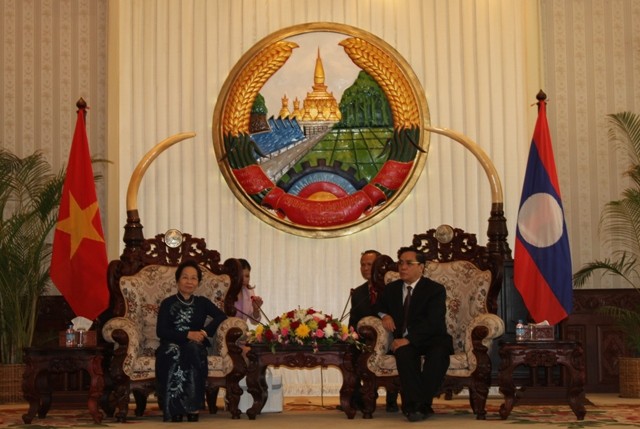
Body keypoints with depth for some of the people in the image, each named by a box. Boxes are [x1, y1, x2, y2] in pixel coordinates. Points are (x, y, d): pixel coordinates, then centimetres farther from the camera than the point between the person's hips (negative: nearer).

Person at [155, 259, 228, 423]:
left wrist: (205, 332, -16)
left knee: (193, 348, -35)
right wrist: (188, 334, -15)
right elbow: (161, 331, -4)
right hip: (171, 346, -1)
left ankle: (193, 408, -34)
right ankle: (175, 411, -36)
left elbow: (221, 316, 0)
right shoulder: (168, 303, 9)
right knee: (173, 351, -37)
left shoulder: (202, 302, 17)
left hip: (195, 347, 1)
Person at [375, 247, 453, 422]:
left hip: (432, 339, -2)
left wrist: (409, 339, -27)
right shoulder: (391, 289, 14)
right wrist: (384, 315, 3)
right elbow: (377, 307, 29)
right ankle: (416, 404, -40)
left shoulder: (435, 289, -2)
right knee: (404, 353, -35)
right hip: (405, 341, 2)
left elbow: (433, 323, -14)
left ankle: (420, 405, -33)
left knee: (438, 353, -38)